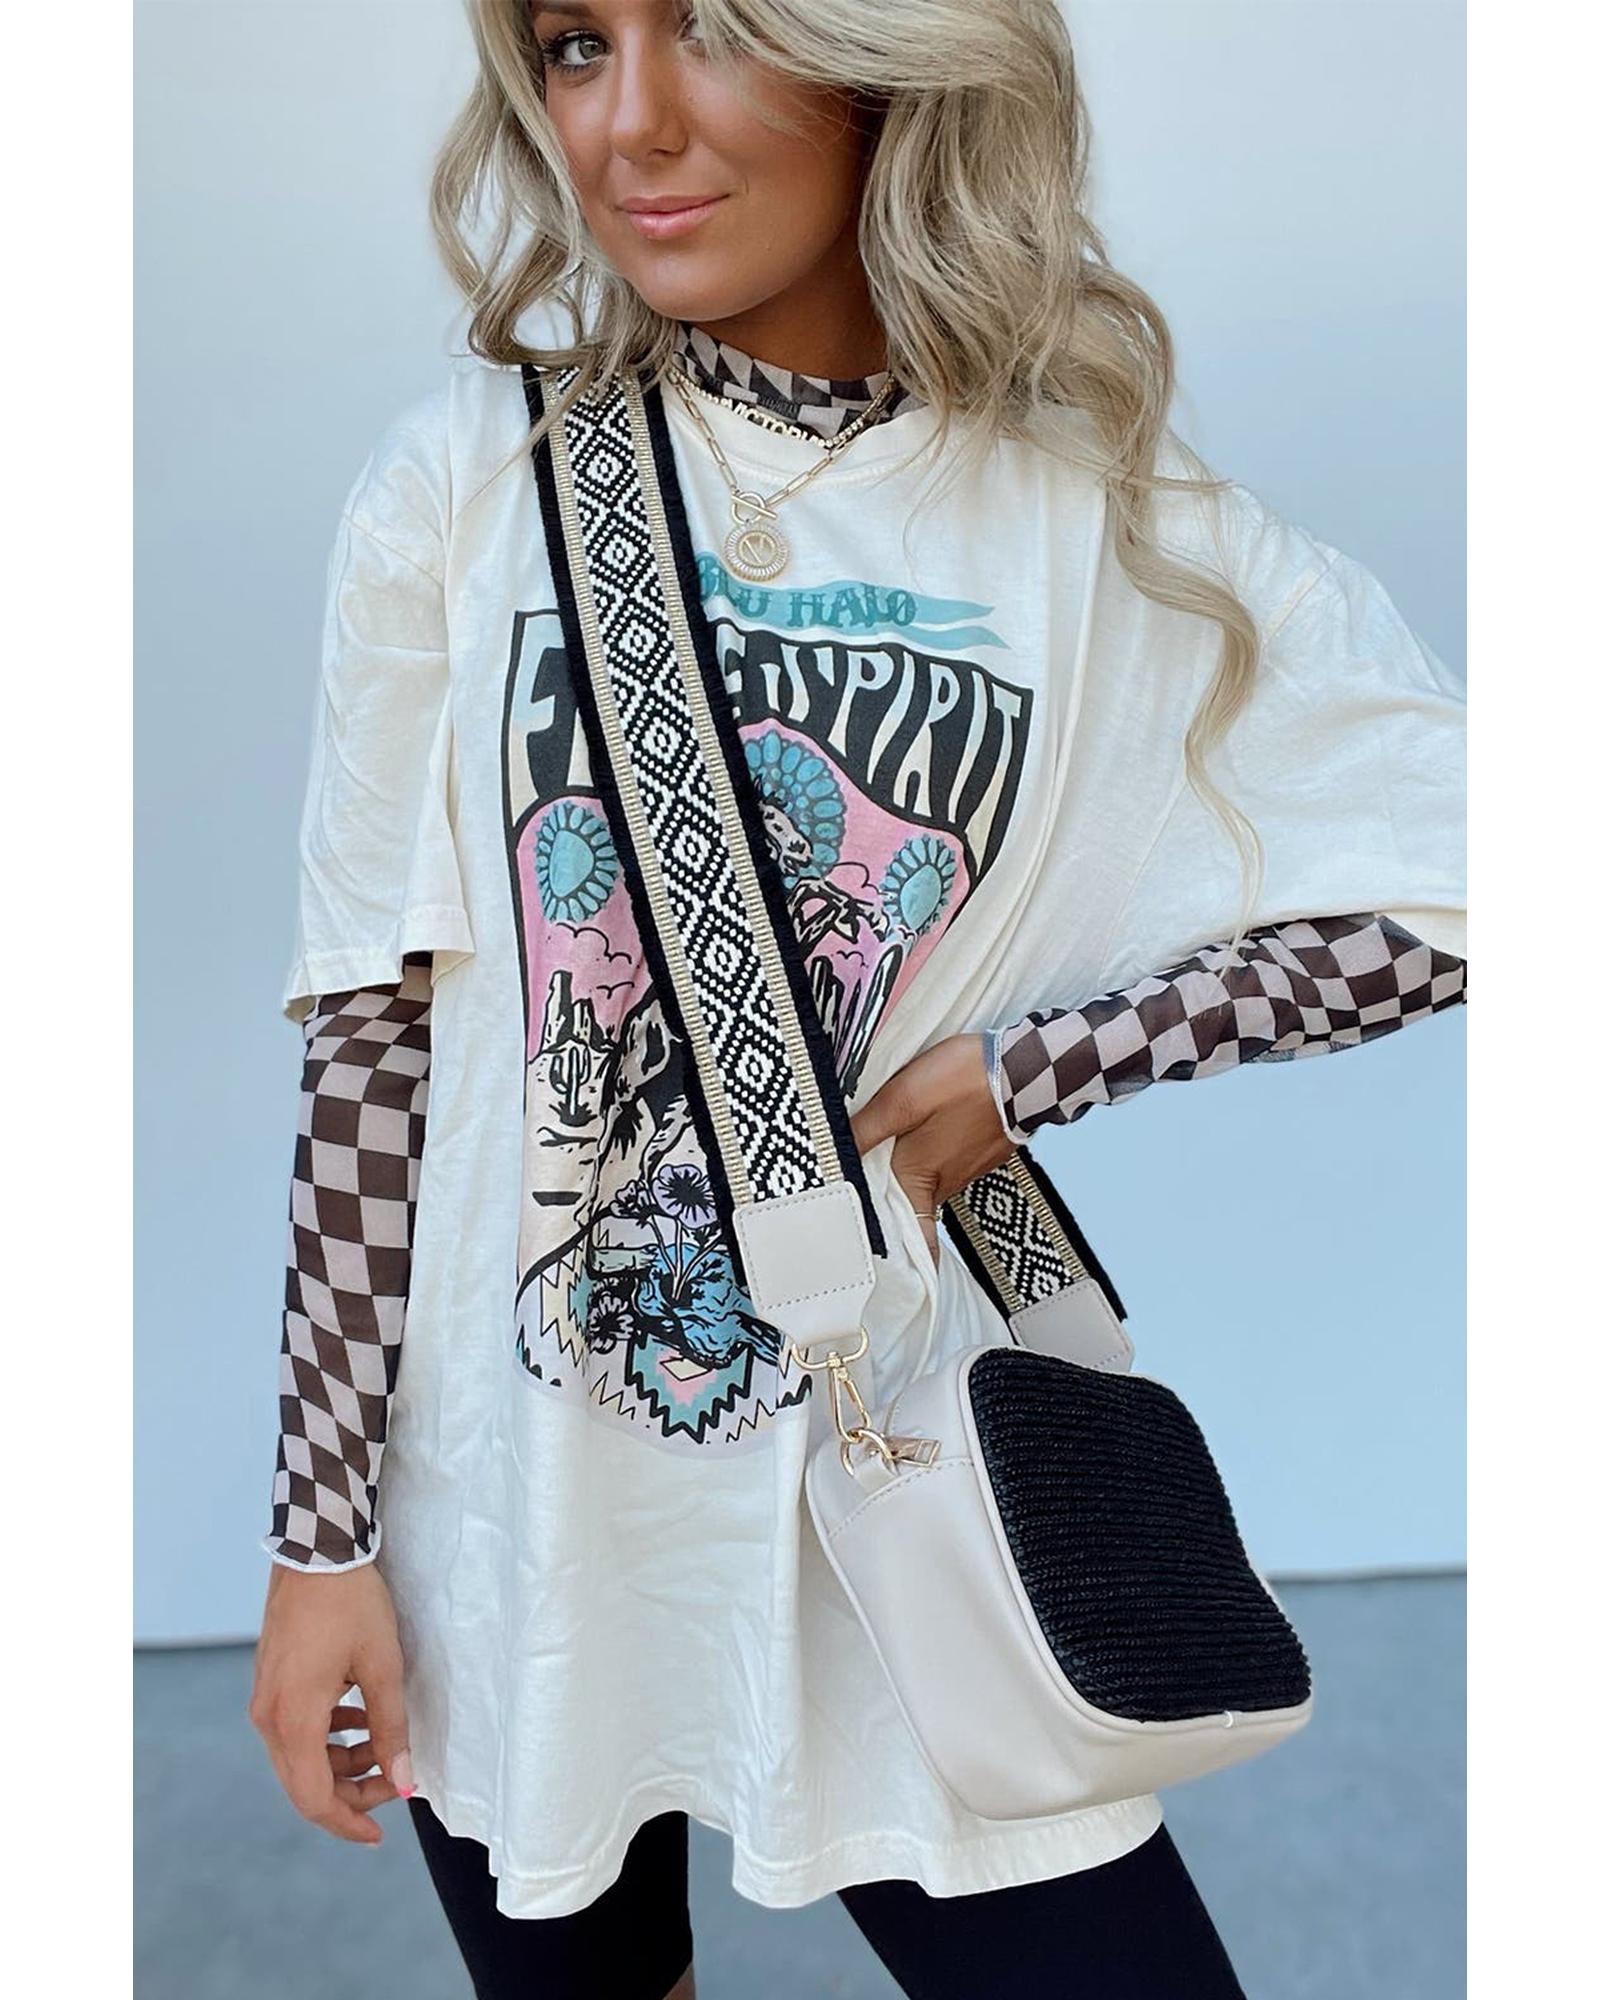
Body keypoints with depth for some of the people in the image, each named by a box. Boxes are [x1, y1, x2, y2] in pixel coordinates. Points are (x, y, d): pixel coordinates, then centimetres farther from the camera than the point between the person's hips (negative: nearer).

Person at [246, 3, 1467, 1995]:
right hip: (507, 1538, 1)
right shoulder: (471, 475, -7)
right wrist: (322, 1534, -3)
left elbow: (1457, 882, -3)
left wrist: (1029, 1069, -11)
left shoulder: (1108, 517, -7)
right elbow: (376, 1030, -6)